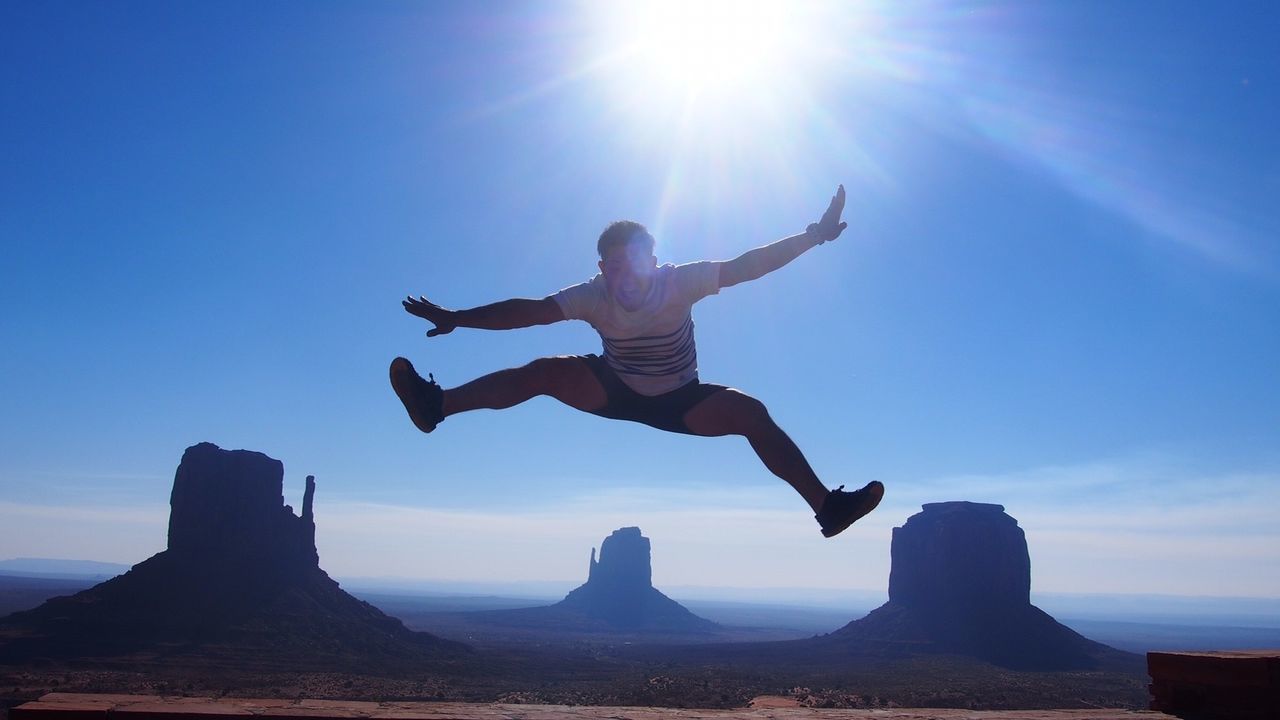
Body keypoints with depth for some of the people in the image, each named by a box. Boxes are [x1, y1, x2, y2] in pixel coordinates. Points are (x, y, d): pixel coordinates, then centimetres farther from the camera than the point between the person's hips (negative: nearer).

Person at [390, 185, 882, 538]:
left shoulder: (680, 282, -22)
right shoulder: (592, 297, -19)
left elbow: (747, 265, -27)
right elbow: (528, 311, -22)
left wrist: (814, 235, -34)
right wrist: (456, 318, -27)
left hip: (681, 402, -1)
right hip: (615, 391, 1)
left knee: (751, 412, -24)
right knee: (544, 371, -20)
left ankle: (828, 506, -20)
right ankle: (436, 405, -18)